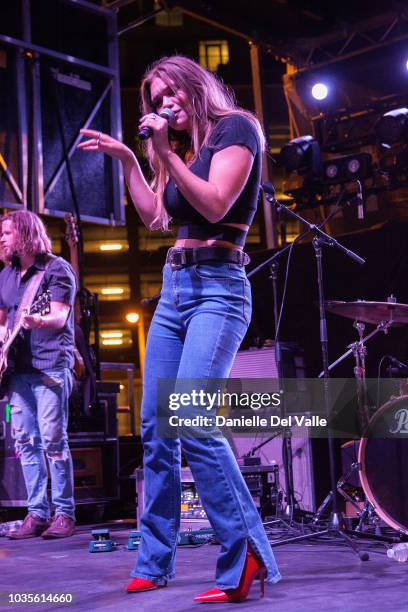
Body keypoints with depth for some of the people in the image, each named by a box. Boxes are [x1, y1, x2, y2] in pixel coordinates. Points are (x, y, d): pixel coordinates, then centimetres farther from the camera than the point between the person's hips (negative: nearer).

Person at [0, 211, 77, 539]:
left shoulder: (57, 269, -4)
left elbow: (60, 317, -17)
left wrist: (37, 321, -36)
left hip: (50, 366, -7)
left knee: (53, 440, -8)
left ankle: (65, 514, 0)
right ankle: (37, 513, 11)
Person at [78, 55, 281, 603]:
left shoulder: (235, 127, -2)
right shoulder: (183, 150, 21)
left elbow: (215, 205, -14)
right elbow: (155, 216, 20)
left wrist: (167, 153, -11)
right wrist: (126, 158, 17)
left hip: (218, 289, -8)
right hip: (174, 290, 8)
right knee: (155, 428, 5)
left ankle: (246, 558, -15)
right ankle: (154, 563, 13)